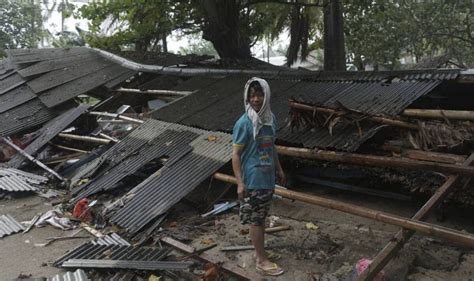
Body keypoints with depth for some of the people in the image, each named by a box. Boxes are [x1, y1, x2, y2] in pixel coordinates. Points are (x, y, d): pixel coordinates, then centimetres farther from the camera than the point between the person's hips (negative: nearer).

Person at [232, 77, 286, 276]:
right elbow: (235, 154, -15)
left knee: (262, 217, 18)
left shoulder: (270, 118, 4)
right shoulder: (244, 123, -17)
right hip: (253, 180, -7)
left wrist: (279, 169, 20)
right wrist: (240, 183, -19)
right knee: (256, 220, 4)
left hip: (268, 177, 7)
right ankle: (262, 260, 16)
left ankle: (259, 253, 33)